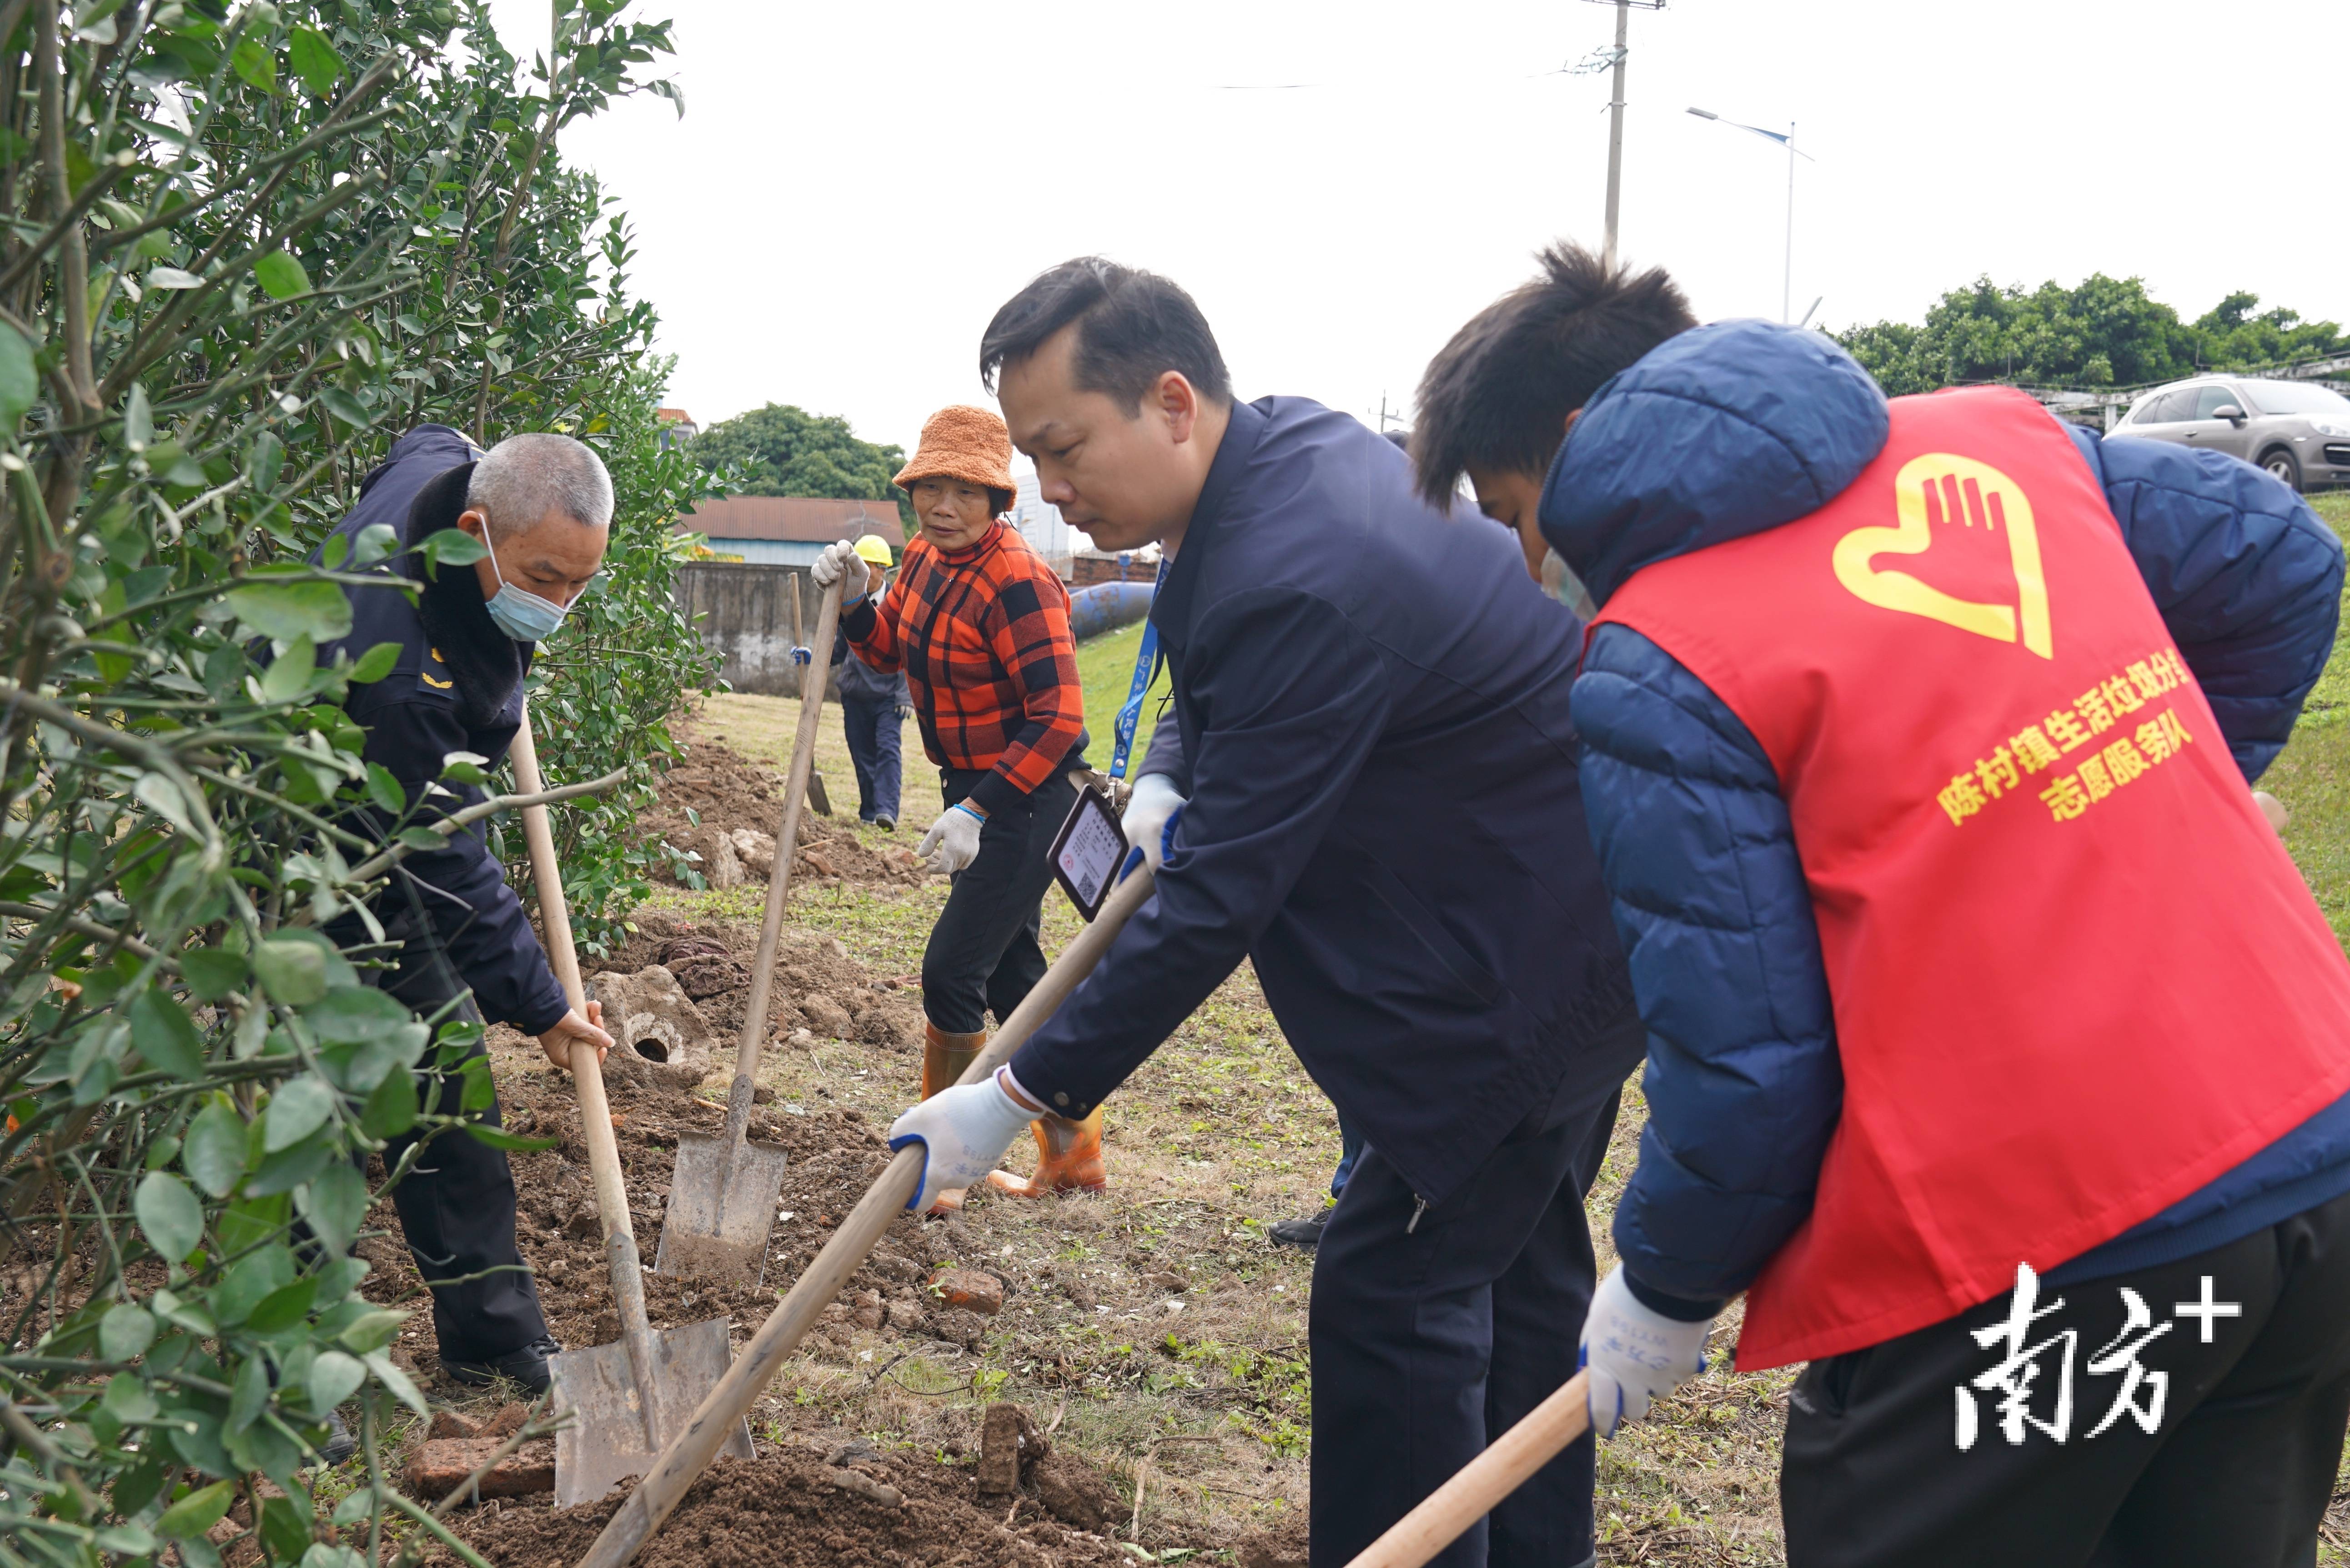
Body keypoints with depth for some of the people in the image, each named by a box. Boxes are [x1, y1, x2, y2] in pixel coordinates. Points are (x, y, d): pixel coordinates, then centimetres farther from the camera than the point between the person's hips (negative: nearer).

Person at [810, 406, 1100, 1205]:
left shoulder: (1017, 582, -23)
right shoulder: (924, 560, 5)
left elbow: (1058, 719, -25)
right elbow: (887, 653, 19)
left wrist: (979, 810, -27)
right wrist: (855, 599, -1)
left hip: (1029, 799, -10)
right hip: (974, 790, 10)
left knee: (952, 972, -8)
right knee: (1011, 973, 15)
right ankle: (1073, 1157, 27)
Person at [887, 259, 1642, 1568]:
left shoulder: (1297, 587, -29)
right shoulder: (1297, 441, 2)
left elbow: (1220, 897, -27)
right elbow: (1233, 687, 21)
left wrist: (1024, 1096, -22)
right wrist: (1170, 779, 0)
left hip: (1529, 959, -10)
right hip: (1584, 917, 10)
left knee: (1394, 1289, -6)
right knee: (1517, 1264, 19)